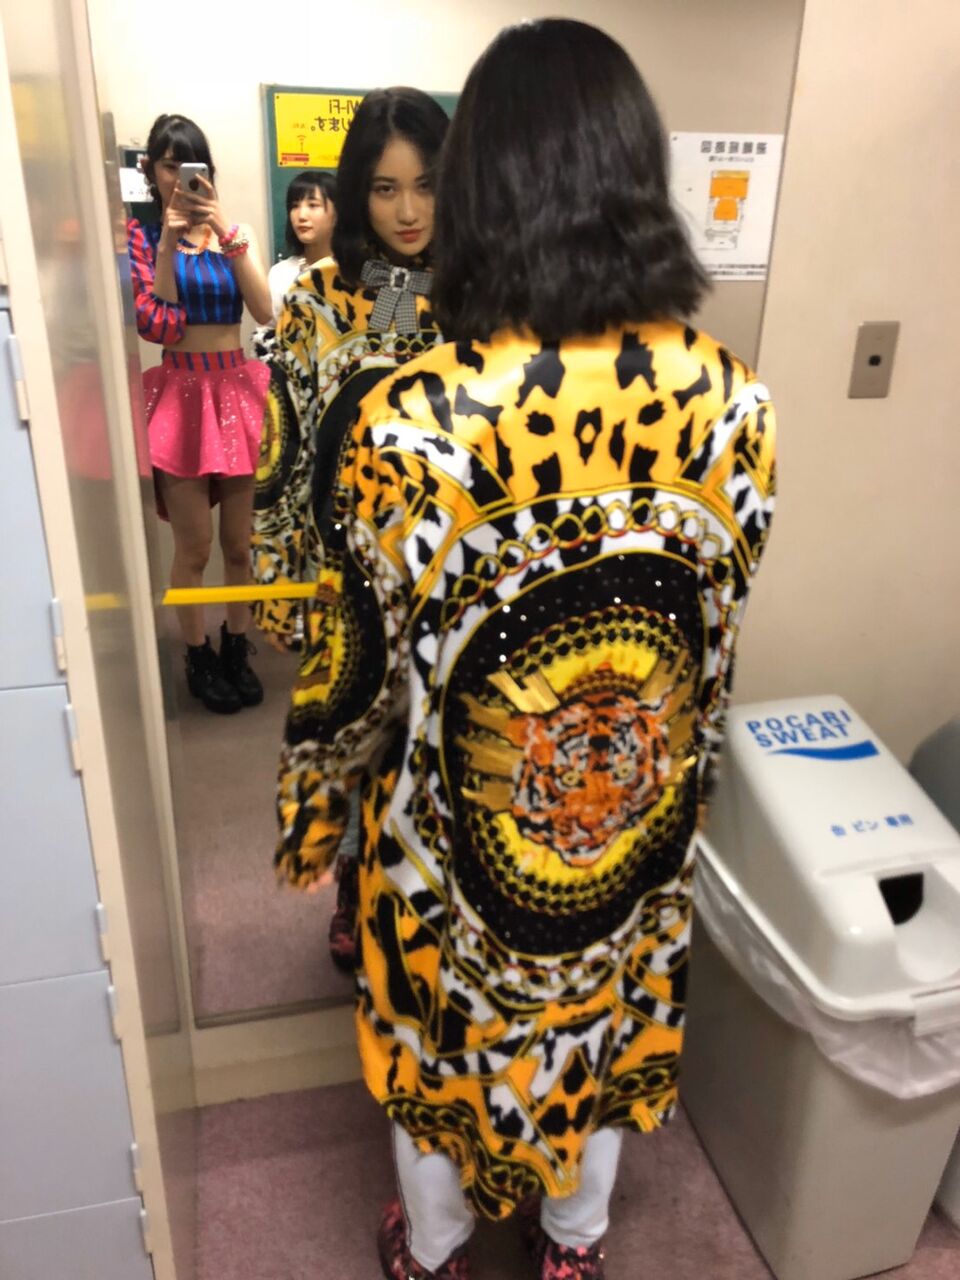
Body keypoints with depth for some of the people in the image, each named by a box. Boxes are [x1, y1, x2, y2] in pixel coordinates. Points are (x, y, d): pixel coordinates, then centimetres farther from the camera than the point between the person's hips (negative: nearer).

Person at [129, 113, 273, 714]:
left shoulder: (235, 233, 9)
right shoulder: (141, 235, 3)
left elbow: (264, 310, -8)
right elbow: (155, 325, -10)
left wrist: (225, 230, -14)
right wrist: (168, 241, -13)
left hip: (237, 389, 3)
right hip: (181, 392, -2)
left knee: (239, 541, 8)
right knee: (195, 545, 0)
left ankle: (237, 648, 24)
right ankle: (200, 657, 18)